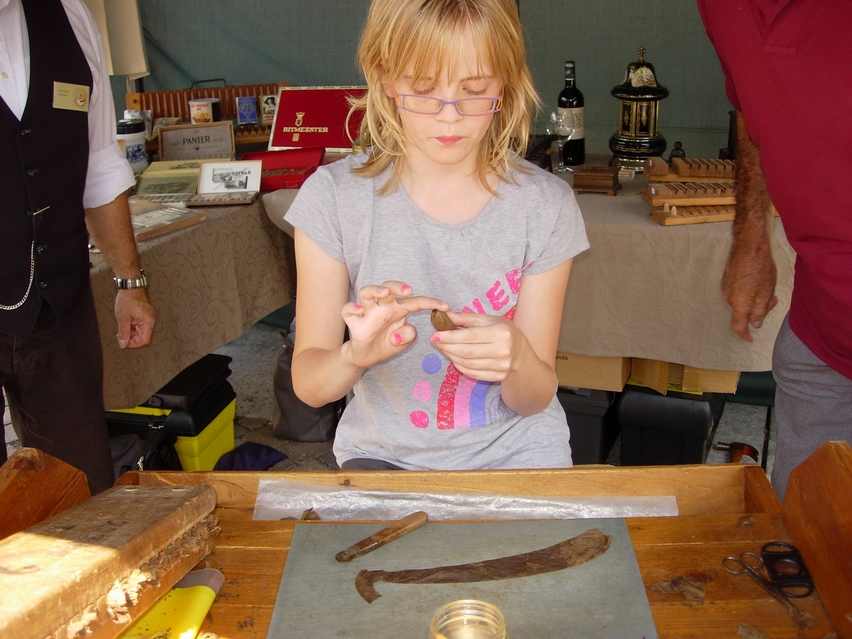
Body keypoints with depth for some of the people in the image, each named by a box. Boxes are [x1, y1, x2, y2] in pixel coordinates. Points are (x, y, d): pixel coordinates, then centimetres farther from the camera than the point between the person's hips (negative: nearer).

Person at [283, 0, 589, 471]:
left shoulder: (544, 205, -8)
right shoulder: (333, 196, -10)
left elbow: (535, 400, -5)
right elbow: (308, 385, -9)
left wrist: (515, 357, -28)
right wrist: (355, 356, -31)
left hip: (515, 451, 2)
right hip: (383, 451, -2)